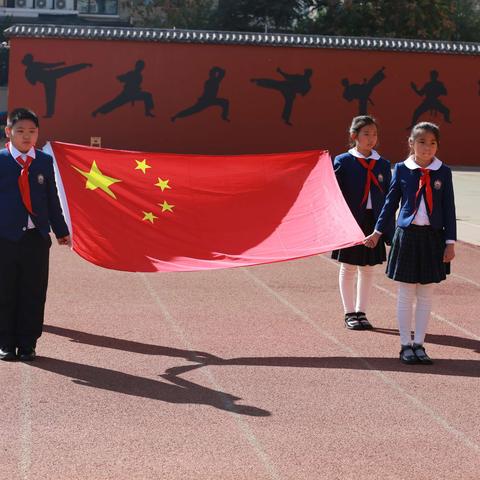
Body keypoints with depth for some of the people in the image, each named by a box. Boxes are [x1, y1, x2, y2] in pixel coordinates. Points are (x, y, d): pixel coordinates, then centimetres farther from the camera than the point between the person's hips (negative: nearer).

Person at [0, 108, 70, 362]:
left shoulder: (45, 161, 7)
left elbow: (52, 199, 12)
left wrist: (61, 231, 13)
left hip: (37, 238, 2)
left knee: (34, 294, 5)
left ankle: (27, 344, 16)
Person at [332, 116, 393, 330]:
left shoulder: (383, 164, 5)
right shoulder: (343, 162, -5)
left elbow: (389, 199, 7)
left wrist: (390, 231, 5)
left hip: (374, 223, 3)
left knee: (368, 269, 9)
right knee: (348, 268, 6)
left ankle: (361, 312, 20)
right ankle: (350, 313, 17)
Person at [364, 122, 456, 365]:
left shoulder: (443, 172, 1)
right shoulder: (401, 169, 0)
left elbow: (449, 208, 2)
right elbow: (391, 202, 7)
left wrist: (450, 242, -1)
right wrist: (377, 232, 8)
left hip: (433, 237, 1)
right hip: (407, 235, -1)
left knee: (425, 295, 7)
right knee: (406, 294, 4)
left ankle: (419, 344, 15)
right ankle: (406, 345, 12)